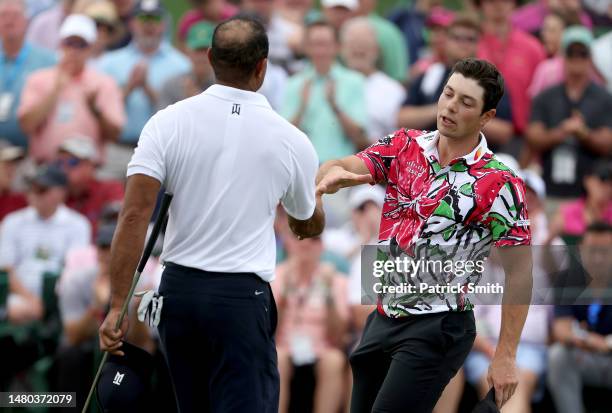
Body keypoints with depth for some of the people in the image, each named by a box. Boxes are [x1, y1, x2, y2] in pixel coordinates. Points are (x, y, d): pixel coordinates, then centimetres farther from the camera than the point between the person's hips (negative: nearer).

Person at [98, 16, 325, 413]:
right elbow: (310, 227, 16)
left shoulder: (168, 123, -3)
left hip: (178, 290, 3)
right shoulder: (292, 142, -3)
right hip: (243, 296, -3)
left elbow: (134, 217, -10)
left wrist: (118, 307, -7)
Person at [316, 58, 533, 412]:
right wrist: (334, 173, -36)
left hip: (436, 330, -6)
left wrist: (506, 356, -13)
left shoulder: (499, 185, -12)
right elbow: (348, 167, -10)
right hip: (383, 317, 6)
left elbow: (519, 271, -10)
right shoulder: (404, 147, 3)